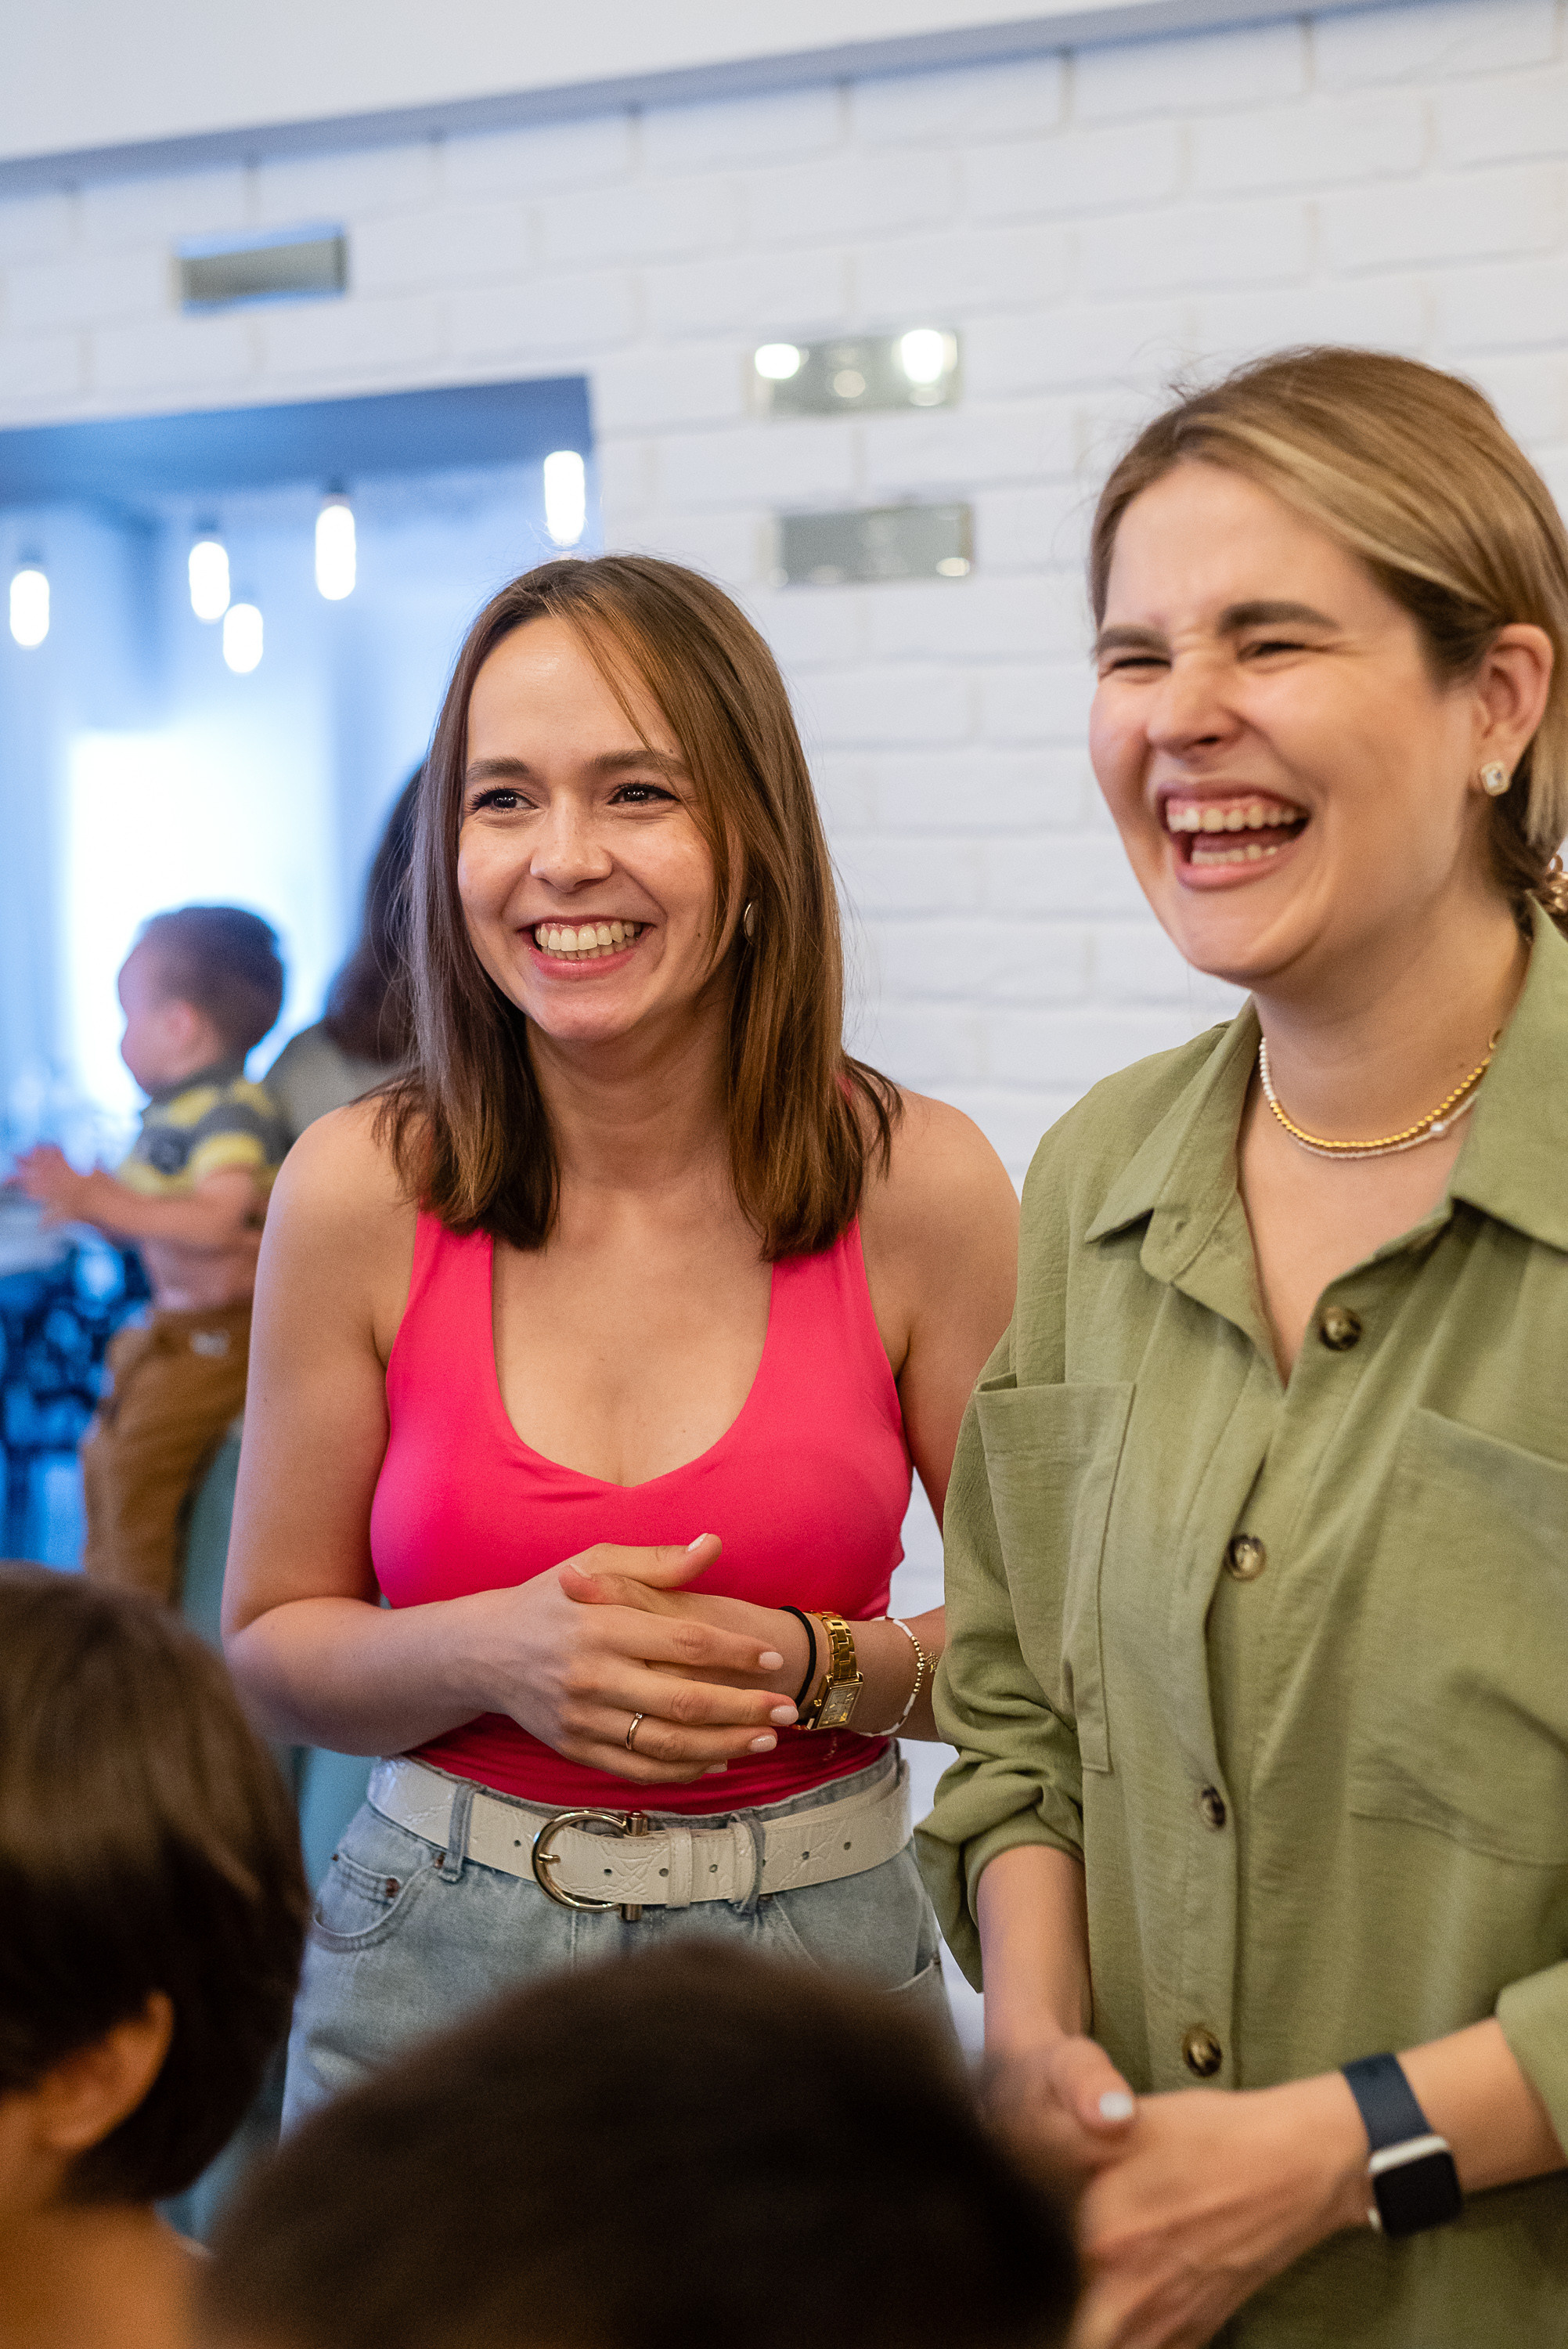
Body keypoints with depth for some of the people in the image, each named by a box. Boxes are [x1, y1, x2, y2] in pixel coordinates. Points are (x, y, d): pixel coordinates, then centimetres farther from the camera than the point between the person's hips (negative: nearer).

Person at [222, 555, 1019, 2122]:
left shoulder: (918, 1185, -10)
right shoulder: (359, 1191, -8)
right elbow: (272, 1648, 1)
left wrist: (811, 1668, -20)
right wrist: (494, 1652, -18)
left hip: (819, 1954, 0)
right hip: (435, 1971, 1)